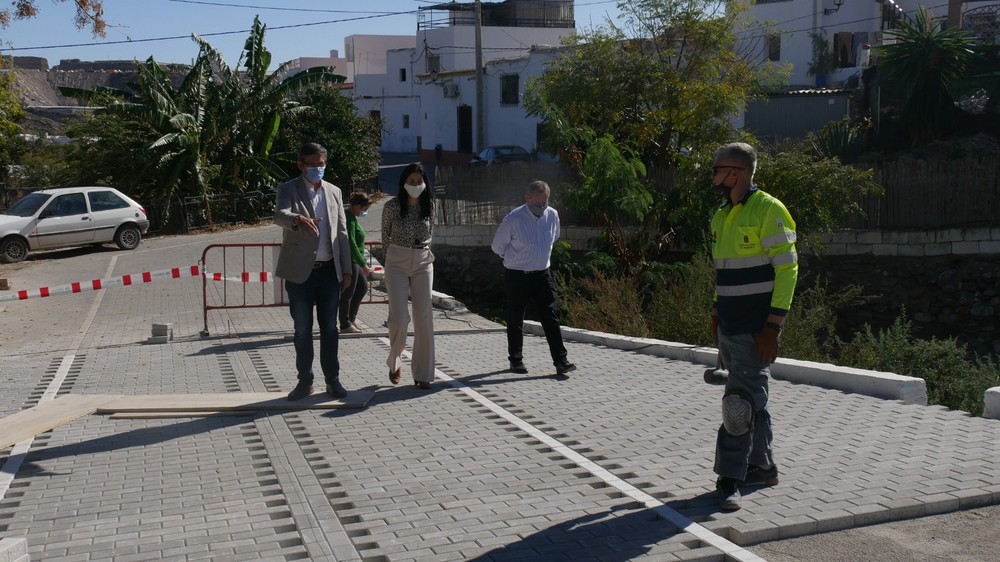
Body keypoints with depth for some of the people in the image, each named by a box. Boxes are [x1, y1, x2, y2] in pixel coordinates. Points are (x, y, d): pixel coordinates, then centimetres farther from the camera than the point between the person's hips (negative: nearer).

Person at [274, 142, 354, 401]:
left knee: (329, 328, 7)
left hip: (329, 270, 3)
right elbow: (279, 215, -24)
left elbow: (342, 232, 12)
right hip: (300, 271, -3)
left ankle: (332, 379, 15)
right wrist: (298, 219, -47)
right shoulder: (288, 189, -3)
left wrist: (346, 269, 7)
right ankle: (304, 381, 15)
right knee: (302, 329, 5)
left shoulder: (334, 192, 10)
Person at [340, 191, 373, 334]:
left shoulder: (351, 217, 12)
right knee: (348, 294, -2)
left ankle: (350, 318, 24)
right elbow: (351, 244, -25)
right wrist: (364, 265, -25)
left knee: (363, 287, 17)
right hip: (349, 261, -11)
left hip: (353, 261, 11)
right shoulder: (349, 218, -19)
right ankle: (345, 325, 7)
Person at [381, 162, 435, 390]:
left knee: (424, 318, -1)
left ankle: (423, 373, 6)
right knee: (399, 318, -10)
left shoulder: (429, 206, 2)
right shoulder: (392, 206, -6)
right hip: (397, 263, -3)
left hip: (423, 262, 3)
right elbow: (385, 235, 8)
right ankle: (395, 362, 17)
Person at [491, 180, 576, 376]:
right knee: (515, 320, 6)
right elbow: (497, 246, -1)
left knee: (550, 318, -3)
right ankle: (515, 360, 20)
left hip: (542, 274, 3)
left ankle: (560, 361, -3)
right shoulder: (513, 220, -17)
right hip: (516, 277, -3)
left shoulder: (553, 215, -2)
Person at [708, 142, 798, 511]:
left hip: (756, 327, -8)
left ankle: (730, 479, -4)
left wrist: (774, 325, -20)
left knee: (742, 399, -9)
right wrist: (717, 312, 18)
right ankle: (762, 467, 25)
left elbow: (787, 268, -16)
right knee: (751, 397, 15)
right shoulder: (721, 216, 14)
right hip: (730, 325, 8)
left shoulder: (768, 210, -12)